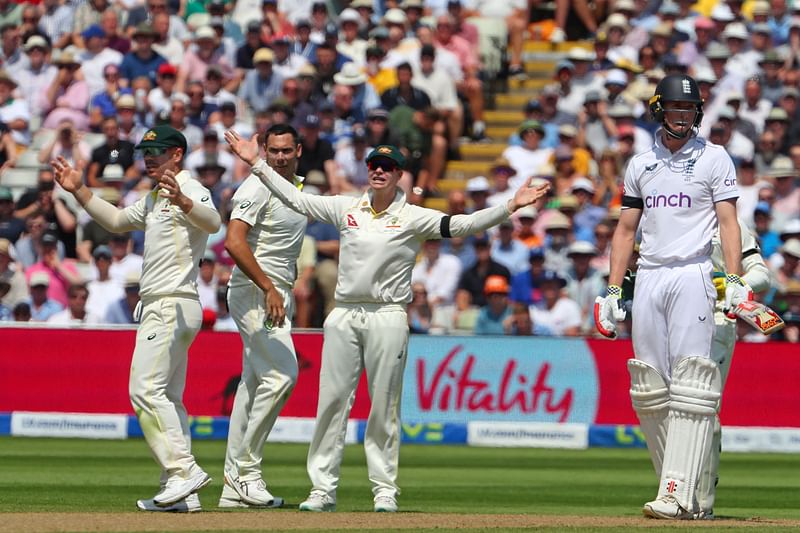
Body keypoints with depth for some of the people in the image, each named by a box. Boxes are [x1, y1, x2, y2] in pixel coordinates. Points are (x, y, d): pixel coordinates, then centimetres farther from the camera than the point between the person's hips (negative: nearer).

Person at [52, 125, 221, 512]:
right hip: (158, 307, 11)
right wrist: (79, 190, 24)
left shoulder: (190, 189, -11)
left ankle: (183, 470, -21)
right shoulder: (154, 200, 21)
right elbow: (117, 220, 34)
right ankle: (180, 493, 8)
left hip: (172, 305, -11)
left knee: (146, 389, -18)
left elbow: (212, 222, -31)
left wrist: (182, 202, -51)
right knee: (166, 399, 9)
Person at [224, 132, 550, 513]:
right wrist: (256, 163, 9)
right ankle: (323, 489, 4)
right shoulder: (346, 209, 10)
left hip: (388, 318, -3)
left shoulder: (413, 218, 0)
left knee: (384, 407, 0)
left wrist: (511, 207, -22)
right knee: (331, 402, 1)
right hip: (343, 315, 3)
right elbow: (295, 199, 13)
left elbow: (462, 225, -10)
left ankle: (385, 489, 7)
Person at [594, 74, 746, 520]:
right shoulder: (641, 165, 18)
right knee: (650, 390, 1)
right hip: (647, 279, 5)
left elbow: (728, 221, -3)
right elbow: (626, 230, 20)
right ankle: (682, 493, 7)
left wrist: (735, 280, -15)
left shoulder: (714, 158, 5)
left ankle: (679, 495, -20)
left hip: (693, 276, -5)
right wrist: (613, 290, 12)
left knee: (689, 386, -14)